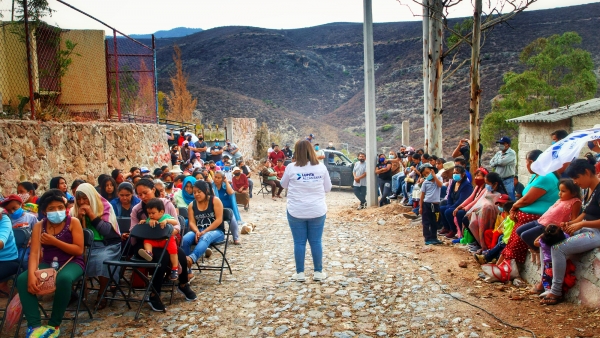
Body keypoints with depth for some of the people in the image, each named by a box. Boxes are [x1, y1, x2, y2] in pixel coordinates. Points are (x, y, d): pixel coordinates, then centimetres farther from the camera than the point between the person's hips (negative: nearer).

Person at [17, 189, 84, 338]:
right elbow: (34, 253, -10)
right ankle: (34, 326, -22)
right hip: (48, 263, 4)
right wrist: (31, 274, -28)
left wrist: (55, 242, -20)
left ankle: (54, 325, -19)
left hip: (71, 263, -4)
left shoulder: (73, 222, -6)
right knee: (23, 279, -24)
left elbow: (79, 250, -11)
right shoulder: (39, 226, 2)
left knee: (64, 279, -37)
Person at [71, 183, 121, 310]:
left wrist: (91, 214, -21)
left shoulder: (105, 206, -8)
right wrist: (79, 218, -14)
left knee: (102, 260, -34)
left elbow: (107, 231, -18)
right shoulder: (75, 210, 4)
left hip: (108, 244, -4)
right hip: (88, 244, 4)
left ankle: (102, 295, -14)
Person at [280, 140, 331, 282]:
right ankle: (318, 272, 18)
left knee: (299, 242, 7)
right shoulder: (321, 167, -3)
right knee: (316, 241, 10)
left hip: (296, 211, -1)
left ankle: (300, 273, 14)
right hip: (317, 211, 2)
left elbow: (284, 184, 9)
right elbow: (328, 188, 6)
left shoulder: (291, 167, -8)